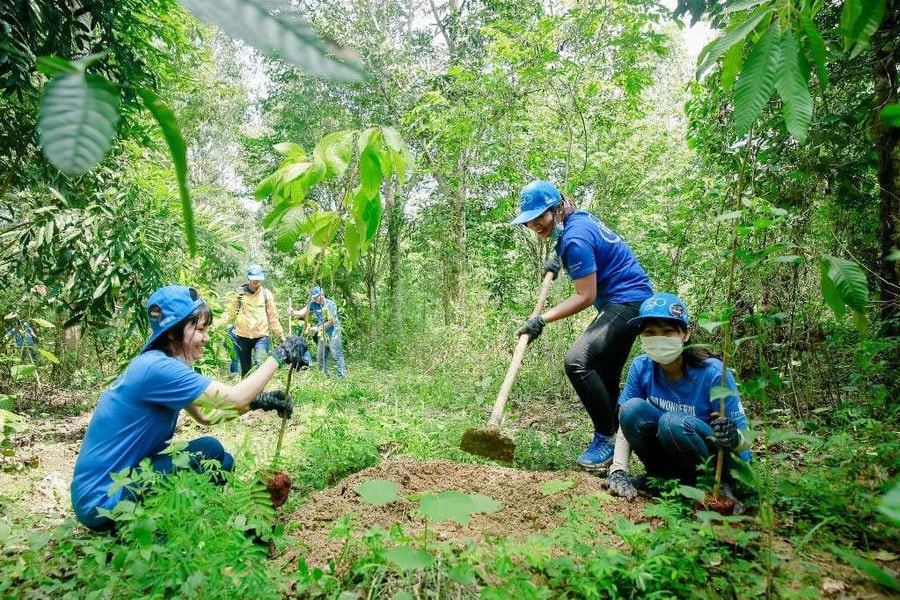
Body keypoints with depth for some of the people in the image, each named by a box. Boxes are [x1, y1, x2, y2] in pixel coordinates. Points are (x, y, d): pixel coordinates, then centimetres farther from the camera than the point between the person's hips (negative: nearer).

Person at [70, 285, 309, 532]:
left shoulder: (161, 364, 6)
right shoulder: (156, 367, -25)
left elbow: (206, 414, 10)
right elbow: (234, 398, -25)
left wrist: (257, 401, -2)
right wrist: (279, 355, -16)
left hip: (128, 476, 9)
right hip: (101, 501, -9)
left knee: (223, 463, 3)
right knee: (209, 451, -18)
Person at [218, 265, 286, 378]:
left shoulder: (266, 294, 3)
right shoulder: (240, 293, 4)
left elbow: (273, 317, 5)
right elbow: (230, 312, 5)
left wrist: (280, 335, 4)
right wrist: (218, 324, -9)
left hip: (261, 336, -2)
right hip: (242, 336, 2)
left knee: (260, 364, -20)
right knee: (245, 368, 11)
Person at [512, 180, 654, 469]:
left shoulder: (575, 238, -21)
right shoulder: (579, 218, 9)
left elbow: (585, 296, -21)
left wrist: (543, 319, -21)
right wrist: (559, 261, 19)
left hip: (626, 302, -11)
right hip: (632, 302, 11)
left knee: (577, 361, -24)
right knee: (605, 379, 13)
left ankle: (607, 436, -12)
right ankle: (612, 439, 23)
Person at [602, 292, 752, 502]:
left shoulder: (712, 373, -23)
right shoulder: (641, 367, -12)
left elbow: (745, 441, -17)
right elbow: (626, 422, -10)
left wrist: (734, 439, -41)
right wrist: (617, 472, -23)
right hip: (677, 462, 4)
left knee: (672, 422, -33)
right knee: (632, 409, -22)